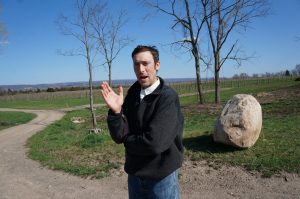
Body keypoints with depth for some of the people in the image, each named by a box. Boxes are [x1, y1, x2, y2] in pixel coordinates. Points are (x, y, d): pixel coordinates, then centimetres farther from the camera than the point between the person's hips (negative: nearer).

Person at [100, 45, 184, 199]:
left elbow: (154, 143, -27)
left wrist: (127, 140, -9)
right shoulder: (131, 96, -1)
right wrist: (115, 111, -24)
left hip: (161, 177, -5)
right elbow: (119, 136, -6)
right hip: (134, 174, 5)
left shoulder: (168, 97, -20)